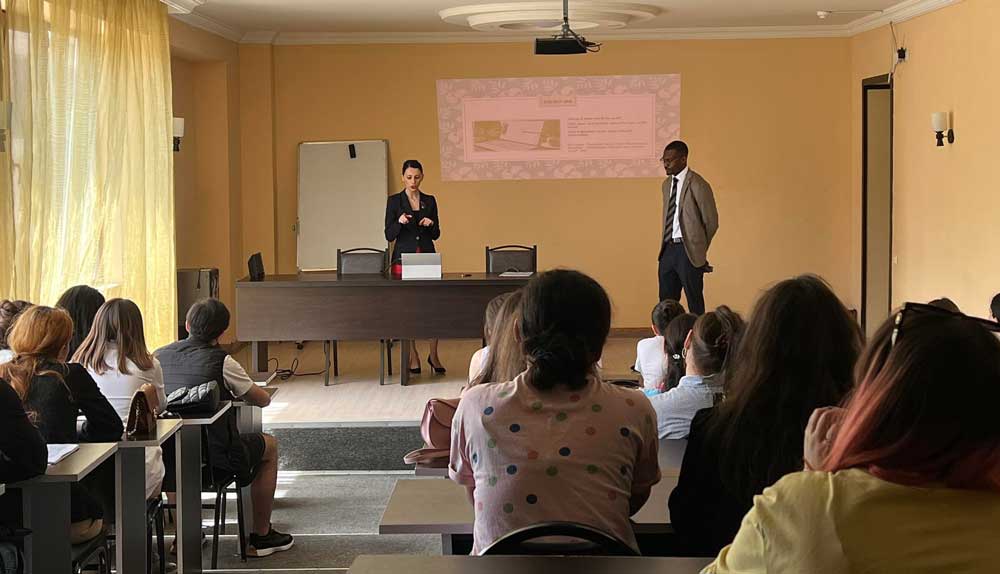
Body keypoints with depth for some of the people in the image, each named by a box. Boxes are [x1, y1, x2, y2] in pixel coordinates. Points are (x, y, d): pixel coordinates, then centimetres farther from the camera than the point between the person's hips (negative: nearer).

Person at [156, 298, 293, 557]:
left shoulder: (159, 356, 1)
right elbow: (262, 400, -2)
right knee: (269, 445, 22)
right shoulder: (221, 361, -12)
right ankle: (260, 536, 26)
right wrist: (237, 392, 21)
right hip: (214, 457, -5)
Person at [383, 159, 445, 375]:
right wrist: (399, 222, -21)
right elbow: (389, 235, -3)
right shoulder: (394, 201, 1)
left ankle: (433, 355, 5)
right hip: (404, 257, -2)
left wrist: (430, 225, -10)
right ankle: (413, 357, 10)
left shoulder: (430, 201, 9)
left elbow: (436, 235, 11)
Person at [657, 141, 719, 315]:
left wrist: (699, 247, 4)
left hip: (689, 252, -7)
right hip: (668, 249, 7)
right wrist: (667, 245, 13)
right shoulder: (666, 184, 13)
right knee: (666, 301, 9)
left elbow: (711, 221, -6)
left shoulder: (697, 185, -11)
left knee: (694, 303, 0)